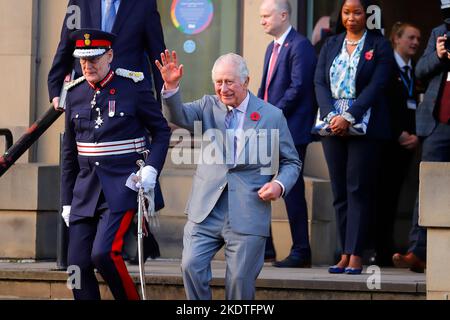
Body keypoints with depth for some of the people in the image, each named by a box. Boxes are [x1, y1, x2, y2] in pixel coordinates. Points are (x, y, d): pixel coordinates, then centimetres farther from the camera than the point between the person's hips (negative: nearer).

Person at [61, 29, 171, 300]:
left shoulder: (134, 87, -4)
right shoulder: (75, 93, 9)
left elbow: (162, 131, 4)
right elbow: (69, 153, 15)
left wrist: (151, 169, -12)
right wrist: (67, 201, 14)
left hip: (123, 187, -5)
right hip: (86, 189, 5)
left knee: (104, 253, -21)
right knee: (78, 265, -2)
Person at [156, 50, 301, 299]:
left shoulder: (272, 116, 3)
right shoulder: (208, 107, 8)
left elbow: (291, 163, 10)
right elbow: (180, 117, -12)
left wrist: (280, 185, -11)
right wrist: (171, 86, -30)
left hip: (247, 214, -2)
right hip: (206, 211, 2)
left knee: (240, 279, 0)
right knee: (191, 265, -11)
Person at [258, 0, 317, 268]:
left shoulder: (299, 46, -11)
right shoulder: (273, 47, 18)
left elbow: (298, 87, -18)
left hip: (290, 130, -9)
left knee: (292, 189, -6)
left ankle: (301, 253, 0)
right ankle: (263, 248, 15)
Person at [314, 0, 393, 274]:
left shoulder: (379, 46, 1)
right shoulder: (331, 45, 14)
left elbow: (377, 86, -9)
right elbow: (320, 82, 6)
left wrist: (348, 117, -17)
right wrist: (331, 115, -10)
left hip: (364, 126, -4)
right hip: (333, 125, 4)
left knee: (358, 190, -8)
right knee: (340, 191, 3)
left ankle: (355, 255, -9)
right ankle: (345, 254, 5)